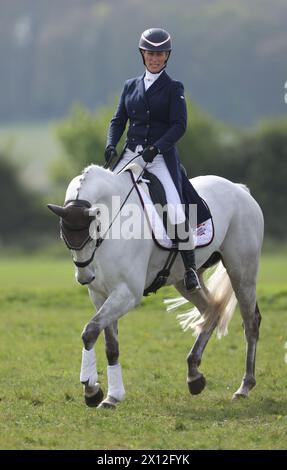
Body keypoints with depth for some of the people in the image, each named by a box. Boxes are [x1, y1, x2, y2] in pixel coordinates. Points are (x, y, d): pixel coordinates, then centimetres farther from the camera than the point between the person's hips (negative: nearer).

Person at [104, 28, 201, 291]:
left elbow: (179, 125, -7)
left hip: (161, 157, -4)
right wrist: (111, 144, -6)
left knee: (175, 209, -20)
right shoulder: (131, 86, 14)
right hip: (131, 155, 5)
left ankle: (190, 267, -10)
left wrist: (155, 148, -21)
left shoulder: (173, 88, 2)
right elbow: (119, 120, 14)